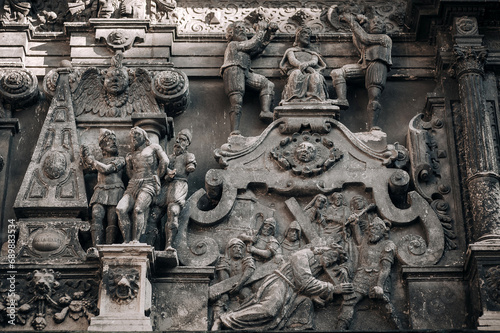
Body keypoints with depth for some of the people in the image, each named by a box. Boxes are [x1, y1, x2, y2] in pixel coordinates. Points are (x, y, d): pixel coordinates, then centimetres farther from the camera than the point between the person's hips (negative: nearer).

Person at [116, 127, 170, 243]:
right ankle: (126, 240, -23)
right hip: (133, 185, 5)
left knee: (138, 209, -30)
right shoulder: (130, 156, 28)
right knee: (120, 209, -21)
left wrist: (157, 177, 6)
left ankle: (136, 240, -34)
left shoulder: (154, 148, 14)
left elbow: (164, 161, 4)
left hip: (148, 184, -5)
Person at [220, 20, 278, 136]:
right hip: (233, 70, -8)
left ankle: (265, 111, -24)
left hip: (245, 73, 8)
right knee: (236, 102, -22)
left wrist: (269, 32, 32)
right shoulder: (233, 45, 18)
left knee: (268, 84, -5)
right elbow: (253, 44, 11)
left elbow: (260, 46, 36)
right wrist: (260, 30, 23)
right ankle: (234, 132, -34)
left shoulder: (245, 50, 40)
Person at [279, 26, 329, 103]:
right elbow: (292, 60, 7)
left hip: (310, 74, 2)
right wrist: (308, 68, -14)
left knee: (316, 76, -37)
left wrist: (307, 63, -16)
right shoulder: (291, 50, 30)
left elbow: (315, 61, 12)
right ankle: (294, 101, -56)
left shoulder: (313, 53, 37)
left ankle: (315, 101, -58)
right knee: (296, 73, -40)